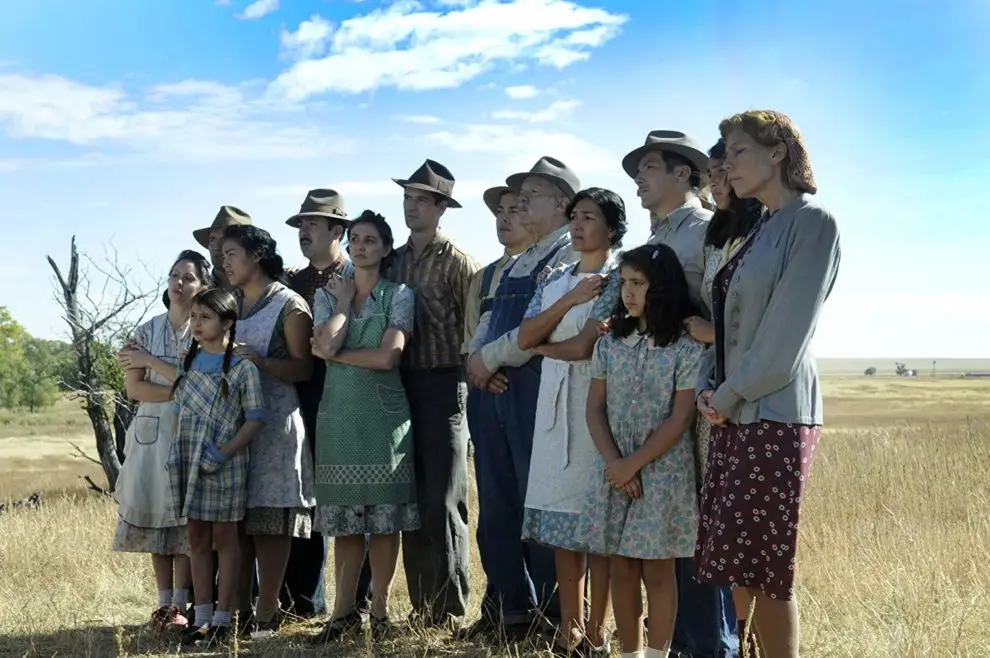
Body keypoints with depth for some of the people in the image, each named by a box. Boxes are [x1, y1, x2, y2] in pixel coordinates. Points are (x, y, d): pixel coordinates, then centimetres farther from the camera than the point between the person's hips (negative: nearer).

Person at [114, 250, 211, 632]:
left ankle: (180, 606, 0)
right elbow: (134, 389, -1)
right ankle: (164, 603, 10)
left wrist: (151, 361, -11)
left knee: (186, 518, -4)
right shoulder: (147, 331, 8)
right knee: (155, 518, 3)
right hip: (151, 435, 3)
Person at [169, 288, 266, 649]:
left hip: (224, 464, -5)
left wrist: (224, 453, -17)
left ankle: (222, 619, 8)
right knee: (197, 539, 9)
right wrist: (176, 453, 3)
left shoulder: (242, 367, -8)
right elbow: (179, 412, 14)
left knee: (224, 538, 2)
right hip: (188, 463, 5)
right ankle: (202, 616, 17)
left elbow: (255, 419, -10)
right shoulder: (188, 363, 9)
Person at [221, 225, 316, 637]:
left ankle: (266, 613, -2)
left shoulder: (289, 305, -1)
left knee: (269, 518, -5)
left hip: (274, 420, -6)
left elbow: (304, 368, -7)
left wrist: (262, 361, -21)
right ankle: (238, 608, 10)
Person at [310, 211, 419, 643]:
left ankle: (379, 609, 9)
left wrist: (335, 353, -6)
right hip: (338, 414, 2)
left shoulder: (399, 295, 1)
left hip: (384, 415, -2)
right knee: (345, 520, 4)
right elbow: (327, 345, -7)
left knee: (385, 519, 0)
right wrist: (344, 301, -1)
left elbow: (388, 357, -11)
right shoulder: (327, 294, 10)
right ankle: (344, 611, 11)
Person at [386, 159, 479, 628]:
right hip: (401, 386, 6)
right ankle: (420, 606, 17)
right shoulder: (395, 260, 14)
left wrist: (463, 378, -9)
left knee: (443, 502, -6)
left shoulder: (457, 261, -4)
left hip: (442, 386, -6)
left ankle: (451, 611, 1)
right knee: (411, 500, 9)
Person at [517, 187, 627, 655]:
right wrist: (570, 299, -6)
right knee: (561, 522, 6)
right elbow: (524, 337, 4)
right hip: (554, 406, 6)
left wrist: (542, 346, 2)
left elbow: (586, 346, -14)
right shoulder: (556, 280, 17)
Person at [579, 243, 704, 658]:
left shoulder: (687, 348, -7)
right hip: (614, 472, 4)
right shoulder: (610, 344, 6)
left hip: (662, 472, -4)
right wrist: (614, 463, -9)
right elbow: (595, 409, 4)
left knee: (657, 571, 2)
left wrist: (633, 465, -13)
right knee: (621, 569, 8)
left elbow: (680, 420, -11)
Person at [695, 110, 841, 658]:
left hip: (775, 412, -8)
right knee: (738, 567, 10)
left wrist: (729, 396, -10)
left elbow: (785, 336, -14)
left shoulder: (813, 222, -8)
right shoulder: (758, 231, 18)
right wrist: (709, 389, 2)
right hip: (734, 413, 8)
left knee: (767, 571, -4)